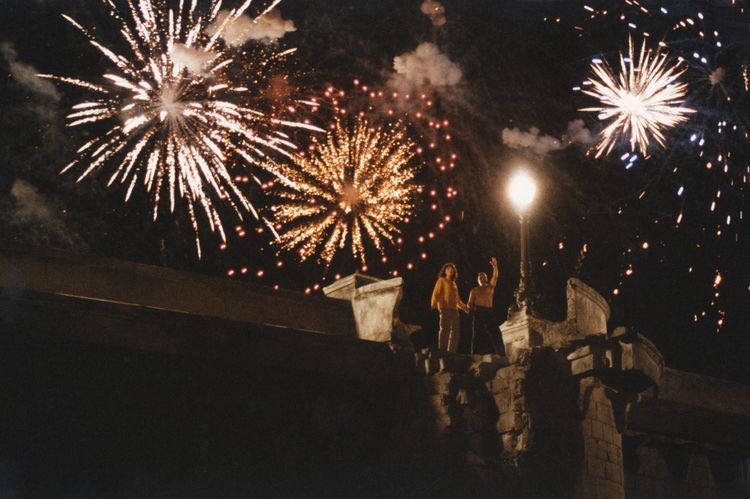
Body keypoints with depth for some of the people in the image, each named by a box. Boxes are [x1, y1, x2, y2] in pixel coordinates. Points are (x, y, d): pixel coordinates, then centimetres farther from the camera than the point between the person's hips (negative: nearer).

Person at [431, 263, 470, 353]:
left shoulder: (454, 284, 27)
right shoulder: (441, 280, 9)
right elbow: (436, 293, -3)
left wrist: (464, 307, 29)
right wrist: (434, 304, -18)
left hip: (454, 309, 7)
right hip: (445, 308, -7)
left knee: (455, 331, 3)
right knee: (445, 329, -15)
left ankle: (452, 351, 5)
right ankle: (442, 351, -18)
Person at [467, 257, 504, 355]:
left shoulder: (490, 287, 18)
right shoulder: (474, 290, 15)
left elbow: (495, 276, 1)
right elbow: (470, 304, 12)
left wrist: (495, 266, -15)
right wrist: (474, 308, -9)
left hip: (489, 312, 1)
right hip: (478, 313, -1)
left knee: (496, 335, -7)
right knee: (475, 336, -3)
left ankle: (502, 356, -10)